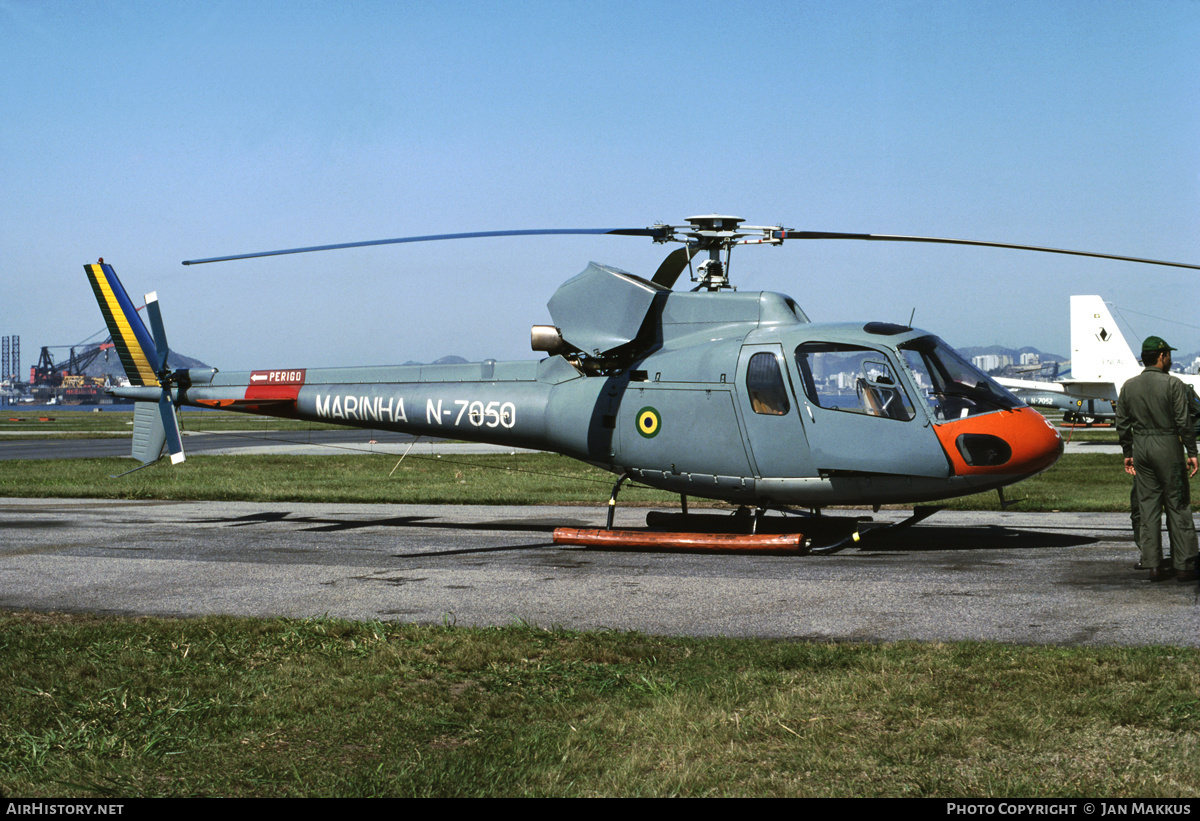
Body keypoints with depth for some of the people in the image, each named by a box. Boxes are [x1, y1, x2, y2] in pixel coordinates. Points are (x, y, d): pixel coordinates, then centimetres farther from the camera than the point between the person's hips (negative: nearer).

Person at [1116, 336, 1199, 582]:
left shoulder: (1128, 387, 6)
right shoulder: (1173, 385, -9)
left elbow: (1122, 424, 9)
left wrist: (1127, 453, 16)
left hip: (1141, 448, 5)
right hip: (1168, 447, -4)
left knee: (1147, 507, 6)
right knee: (1177, 507, 2)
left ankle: (1154, 565, 6)